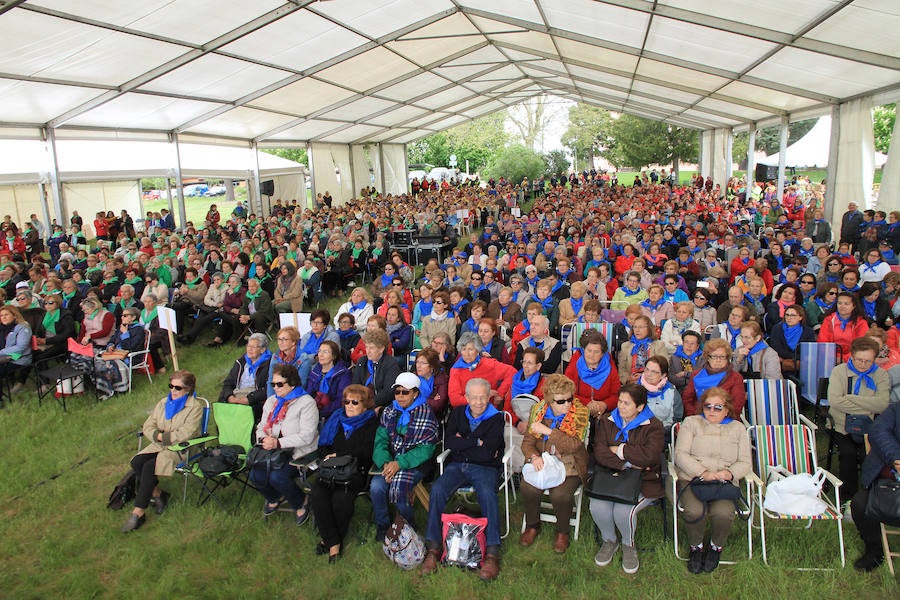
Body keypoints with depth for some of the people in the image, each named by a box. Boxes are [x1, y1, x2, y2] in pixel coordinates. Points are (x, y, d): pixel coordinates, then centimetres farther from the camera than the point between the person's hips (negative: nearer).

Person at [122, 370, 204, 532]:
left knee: (149, 466, -26)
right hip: (159, 446, 7)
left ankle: (138, 513, -19)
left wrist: (163, 436, -11)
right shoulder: (163, 403, 14)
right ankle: (158, 494, -3)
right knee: (136, 462, -21)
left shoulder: (195, 407, -7)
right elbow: (148, 427, 9)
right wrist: (158, 436, -11)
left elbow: (186, 434, -17)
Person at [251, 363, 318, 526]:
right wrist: (263, 439, -6)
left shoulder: (306, 402, -9)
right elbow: (261, 427, 19)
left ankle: (301, 502, 3)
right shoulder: (271, 401, 16)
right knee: (255, 475, -18)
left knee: (276, 476, -28)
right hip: (273, 452, 6)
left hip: (299, 453, -6)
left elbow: (306, 435, -17)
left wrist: (278, 443, -20)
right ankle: (275, 497, 17)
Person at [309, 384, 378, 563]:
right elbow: (323, 445, 20)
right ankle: (333, 543, -18)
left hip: (356, 472, -4)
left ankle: (328, 538, -8)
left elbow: (365, 453, -7)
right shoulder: (336, 418, 21)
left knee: (341, 497, -32)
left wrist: (338, 456, -6)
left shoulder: (371, 423, 5)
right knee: (316, 492, -26)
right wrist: (328, 457, -1)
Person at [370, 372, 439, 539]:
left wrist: (400, 463, -21)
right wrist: (385, 462, -16)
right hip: (389, 461, 4)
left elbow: (425, 449, -10)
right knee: (376, 487, -24)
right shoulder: (389, 411, 12)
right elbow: (380, 440, 5)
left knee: (398, 488, -29)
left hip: (415, 463, -4)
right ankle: (382, 525, 2)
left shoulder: (426, 414, -3)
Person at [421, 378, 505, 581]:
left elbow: (487, 454, -12)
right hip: (457, 466, 3)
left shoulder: (496, 418, 0)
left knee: (487, 493, -34)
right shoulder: (458, 413, 13)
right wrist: (476, 442, -6)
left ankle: (492, 553, -32)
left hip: (485, 468, -3)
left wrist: (461, 445, -4)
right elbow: (448, 442, -1)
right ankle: (433, 548, -19)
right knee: (437, 489, -25)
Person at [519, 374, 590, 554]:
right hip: (542, 462, 3)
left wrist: (547, 430, -23)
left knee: (560, 494, -28)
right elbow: (527, 441, 3)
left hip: (569, 465, -2)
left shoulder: (580, 412, -8)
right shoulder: (537, 410, 1)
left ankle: (563, 531, 4)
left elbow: (574, 445, -19)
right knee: (527, 488, -24)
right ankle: (533, 525, 6)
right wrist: (534, 456, -19)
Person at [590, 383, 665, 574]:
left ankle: (629, 545, 8)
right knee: (597, 507, -24)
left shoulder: (653, 426, -2)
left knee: (623, 511, -28)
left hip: (642, 481, -3)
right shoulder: (607, 422, 9)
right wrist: (626, 464, -15)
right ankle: (609, 540, 9)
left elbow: (648, 456, -20)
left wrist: (617, 450, -10)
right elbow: (599, 453, -5)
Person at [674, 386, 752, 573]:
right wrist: (703, 473, -15)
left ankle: (716, 547, 4)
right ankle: (696, 547, 1)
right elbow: (680, 455, 0)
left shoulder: (737, 428, 18)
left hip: (724, 483, 1)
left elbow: (745, 463, 11)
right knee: (695, 511, -31)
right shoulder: (691, 423, 11)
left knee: (723, 513, -30)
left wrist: (730, 473, -11)